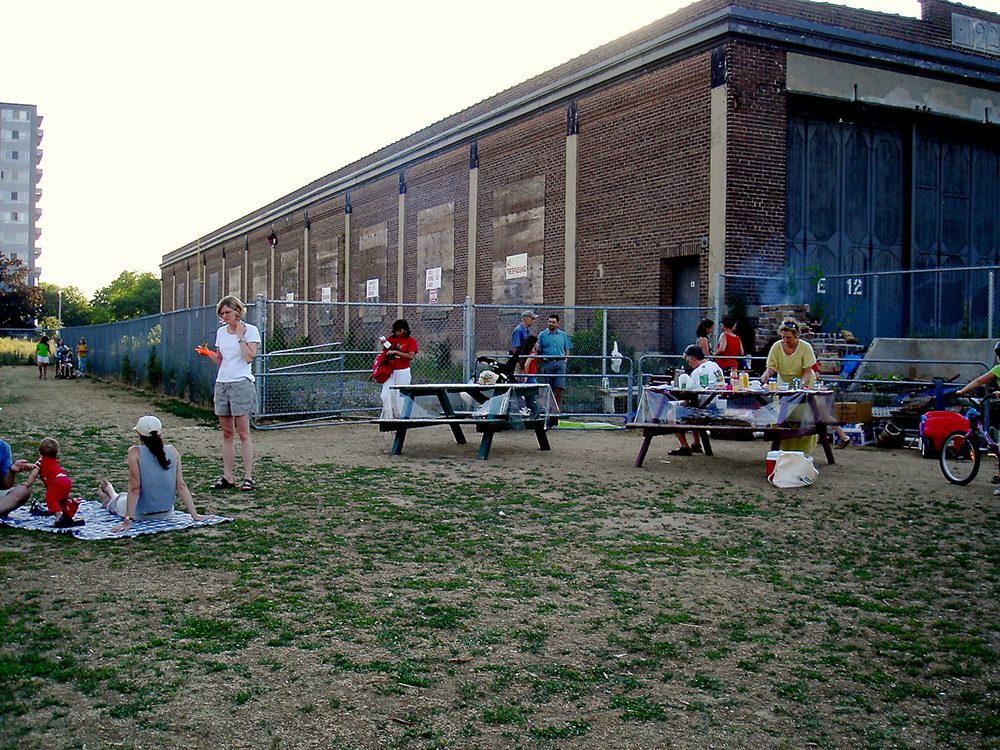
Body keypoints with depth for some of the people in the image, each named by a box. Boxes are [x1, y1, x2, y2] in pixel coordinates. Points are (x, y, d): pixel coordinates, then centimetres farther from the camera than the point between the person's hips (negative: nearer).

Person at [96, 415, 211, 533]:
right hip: (167, 514, 4)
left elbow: (134, 489, -20)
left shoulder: (135, 452, -17)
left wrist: (127, 521, -19)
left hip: (141, 515, -4)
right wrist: (195, 515, -2)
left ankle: (108, 500, 61)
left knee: (120, 498, 29)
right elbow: (181, 486, -6)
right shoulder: (172, 451, -6)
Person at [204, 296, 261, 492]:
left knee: (243, 433, -6)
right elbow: (220, 360, 19)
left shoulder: (250, 330, -3)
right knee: (227, 433, 8)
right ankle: (227, 477, 12)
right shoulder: (221, 332, 14)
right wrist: (208, 354, 1)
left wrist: (240, 336, -12)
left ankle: (248, 477, -2)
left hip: (241, 384, -6)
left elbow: (249, 357, -14)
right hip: (222, 383, 6)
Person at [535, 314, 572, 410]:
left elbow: (567, 350, 20)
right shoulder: (542, 335, 7)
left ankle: (558, 408, -8)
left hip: (560, 363, 1)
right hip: (547, 363, -1)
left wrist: (565, 360, 5)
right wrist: (542, 364, -1)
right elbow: (538, 351, 6)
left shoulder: (563, 335, 14)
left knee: (559, 387, -9)